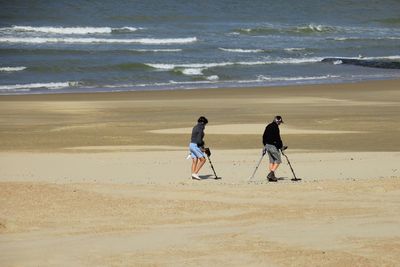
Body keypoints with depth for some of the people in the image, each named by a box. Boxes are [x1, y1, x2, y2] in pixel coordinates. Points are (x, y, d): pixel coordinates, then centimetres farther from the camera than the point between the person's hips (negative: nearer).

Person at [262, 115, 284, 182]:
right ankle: (271, 174, -13)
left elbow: (264, 136, 18)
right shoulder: (275, 127, -14)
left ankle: (271, 176, 13)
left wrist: (265, 145, 25)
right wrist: (281, 146, -9)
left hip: (267, 145, 9)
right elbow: (277, 138, -18)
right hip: (273, 146, -9)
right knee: (278, 161, -1)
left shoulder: (268, 126, 13)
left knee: (271, 161, 14)